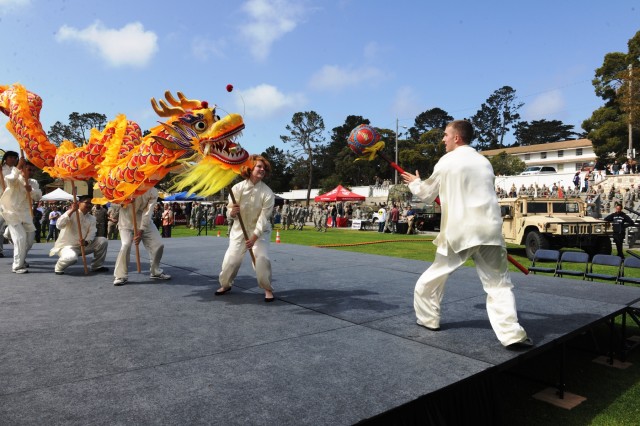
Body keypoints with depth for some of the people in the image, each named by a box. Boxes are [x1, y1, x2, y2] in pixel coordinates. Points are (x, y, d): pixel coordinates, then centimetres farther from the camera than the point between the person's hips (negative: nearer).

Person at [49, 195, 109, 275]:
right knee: (72, 257, -39)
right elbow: (59, 225, -27)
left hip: (83, 246, 6)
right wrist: (71, 211, -30)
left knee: (103, 241, -13)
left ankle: (96, 266, 3)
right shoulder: (71, 214, -9)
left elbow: (91, 233, -9)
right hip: (67, 246, -5)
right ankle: (58, 268, -1)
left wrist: (86, 242, -32)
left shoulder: (92, 218, 5)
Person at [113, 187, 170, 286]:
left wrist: (141, 231, -22)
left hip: (145, 222, 3)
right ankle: (121, 276, -7)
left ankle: (155, 272, 18)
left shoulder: (153, 192, -12)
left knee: (158, 245, -2)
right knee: (126, 245, -22)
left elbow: (148, 212, -16)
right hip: (127, 222, -3)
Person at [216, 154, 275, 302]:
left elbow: (264, 218, -20)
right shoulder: (237, 188, -12)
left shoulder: (268, 193, -16)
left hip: (260, 231, -1)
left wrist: (254, 237, -27)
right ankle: (225, 284, 29)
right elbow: (230, 213, -5)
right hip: (239, 229, 2)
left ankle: (268, 289, 4)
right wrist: (232, 212, -30)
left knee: (262, 259, -18)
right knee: (230, 259, 0)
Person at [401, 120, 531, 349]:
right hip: (488, 227, 3)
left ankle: (428, 318, 29)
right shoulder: (484, 161, 15)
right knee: (498, 282, 5)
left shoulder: (447, 161, 1)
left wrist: (414, 183, 30)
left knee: (435, 275, 16)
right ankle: (511, 333, -6)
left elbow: (427, 194, 10)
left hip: (459, 229, -3)